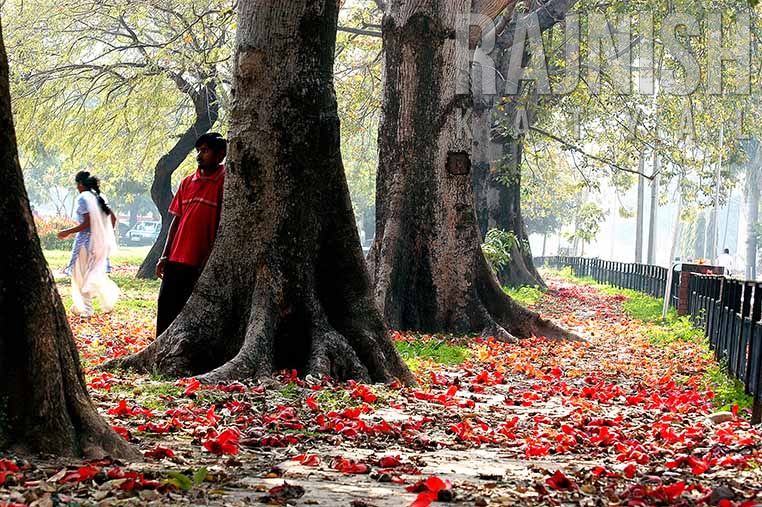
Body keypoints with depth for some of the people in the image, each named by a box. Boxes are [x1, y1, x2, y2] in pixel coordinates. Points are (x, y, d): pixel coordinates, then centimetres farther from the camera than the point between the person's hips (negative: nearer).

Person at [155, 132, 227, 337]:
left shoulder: (224, 183, -6)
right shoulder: (187, 182, 12)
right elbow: (176, 220, 15)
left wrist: (209, 261, -14)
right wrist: (165, 256, 11)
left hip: (202, 263, -6)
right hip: (177, 260, 6)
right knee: (166, 307, 7)